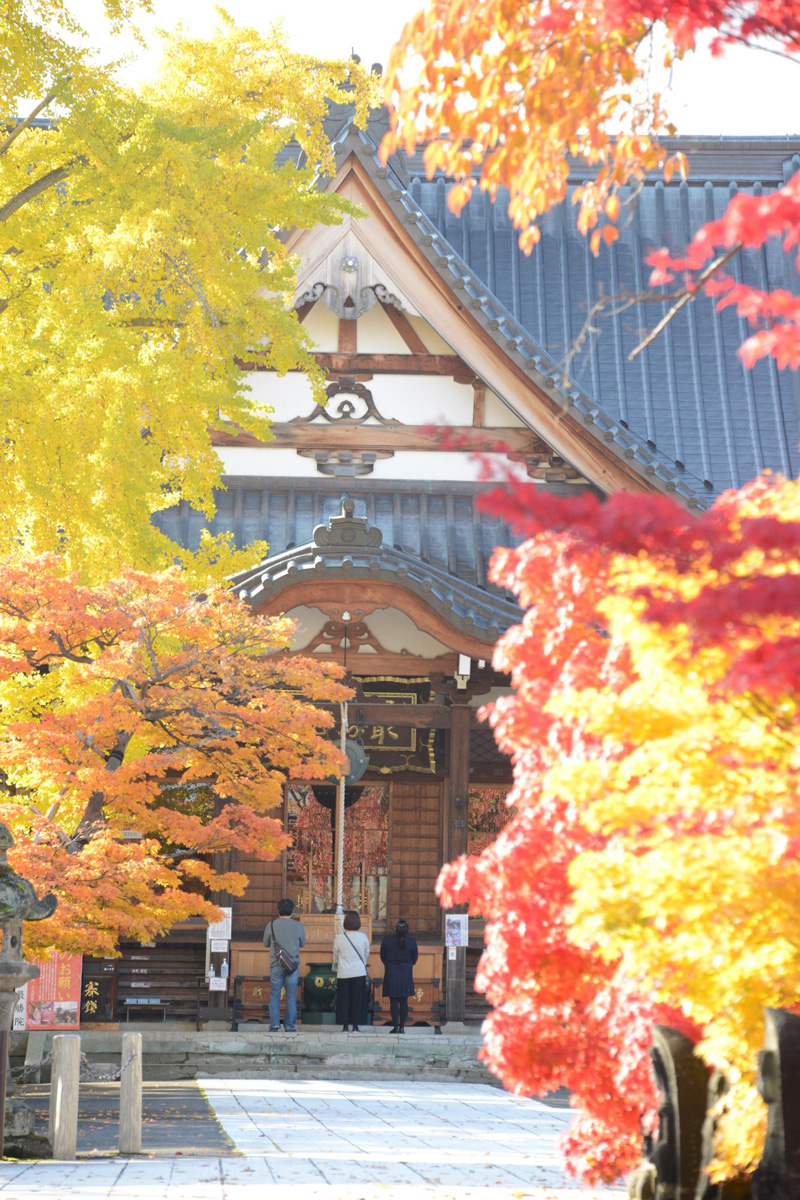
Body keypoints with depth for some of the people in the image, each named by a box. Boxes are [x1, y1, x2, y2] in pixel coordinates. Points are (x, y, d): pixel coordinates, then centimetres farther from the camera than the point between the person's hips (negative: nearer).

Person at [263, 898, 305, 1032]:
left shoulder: (271, 925, -3)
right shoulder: (298, 926, -3)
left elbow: (266, 943, 10)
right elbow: (302, 943, 11)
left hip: (276, 965, 0)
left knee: (274, 996, 7)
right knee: (291, 997, 6)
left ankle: (274, 1025, -1)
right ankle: (290, 1026, 5)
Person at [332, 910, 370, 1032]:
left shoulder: (339, 938, -8)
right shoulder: (363, 937, -6)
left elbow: (335, 957, 3)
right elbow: (366, 955, 7)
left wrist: (336, 963, 27)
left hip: (343, 973, 0)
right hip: (359, 972, 0)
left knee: (344, 1000, 8)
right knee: (357, 999, 8)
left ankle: (345, 1026, 7)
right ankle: (355, 1026, 8)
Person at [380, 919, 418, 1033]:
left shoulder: (387, 939, -9)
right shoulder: (411, 941, -8)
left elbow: (382, 956, 2)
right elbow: (414, 958, 4)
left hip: (391, 974, -1)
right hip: (406, 975, 1)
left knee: (393, 1002, 4)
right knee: (404, 1002, 7)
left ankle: (395, 1027, 2)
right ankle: (402, 1027, 7)